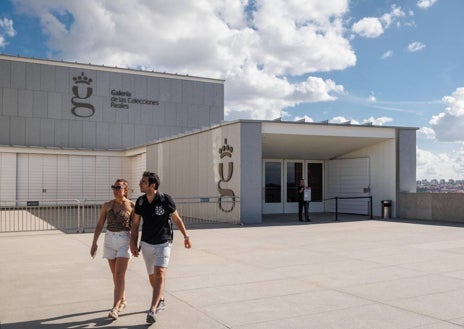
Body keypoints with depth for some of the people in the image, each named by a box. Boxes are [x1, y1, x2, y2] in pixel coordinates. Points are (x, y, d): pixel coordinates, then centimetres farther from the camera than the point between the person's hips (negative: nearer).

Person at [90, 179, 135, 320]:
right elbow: (100, 225, 6)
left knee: (120, 274, -11)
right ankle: (123, 301, 30)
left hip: (125, 241, -4)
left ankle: (115, 308, -9)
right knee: (115, 274, 13)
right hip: (109, 240, 4)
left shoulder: (132, 206, -6)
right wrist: (94, 242, -1)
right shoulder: (107, 205, 3)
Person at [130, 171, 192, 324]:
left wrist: (186, 236, 1)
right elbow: (135, 223, 5)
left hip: (163, 243, -4)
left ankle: (152, 310, -15)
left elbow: (177, 219, -3)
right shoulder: (140, 201, -4)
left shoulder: (165, 199, -15)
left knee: (160, 274, -17)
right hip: (146, 243, 4)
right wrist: (133, 243, -1)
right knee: (152, 276, 14)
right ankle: (160, 301, 37)